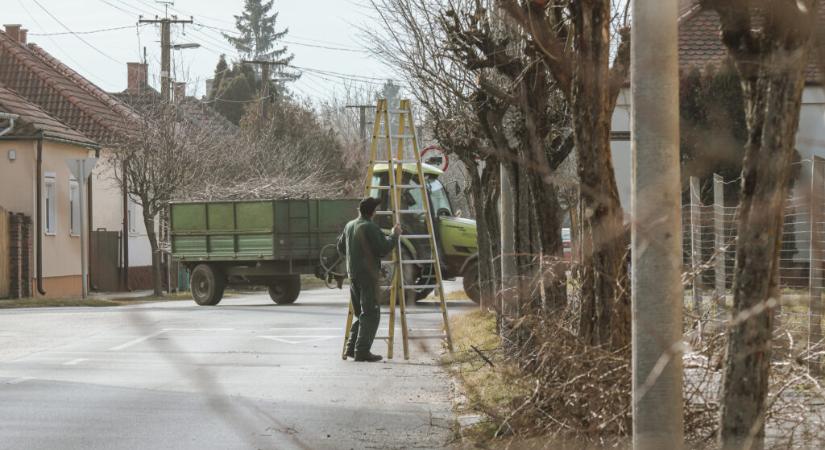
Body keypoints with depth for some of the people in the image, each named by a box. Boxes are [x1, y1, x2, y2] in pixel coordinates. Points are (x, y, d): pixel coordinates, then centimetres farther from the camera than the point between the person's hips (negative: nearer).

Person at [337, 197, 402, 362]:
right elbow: (384, 249, -16)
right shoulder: (370, 228, -14)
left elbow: (341, 247, 23)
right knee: (370, 314, -5)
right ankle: (362, 351, -9)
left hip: (353, 275, 8)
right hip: (368, 274, -8)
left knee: (361, 314, 17)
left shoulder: (349, 226, 12)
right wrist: (394, 235, -2)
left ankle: (352, 348, 13)